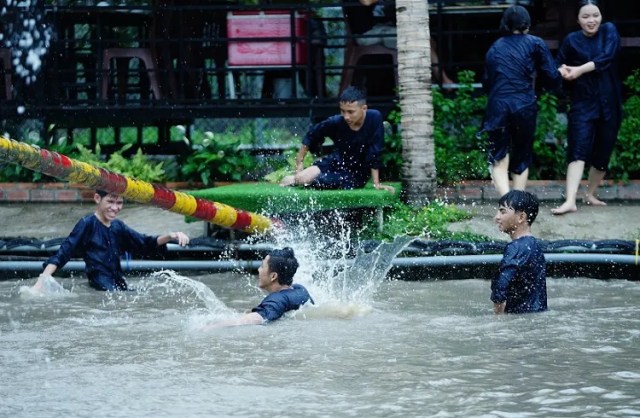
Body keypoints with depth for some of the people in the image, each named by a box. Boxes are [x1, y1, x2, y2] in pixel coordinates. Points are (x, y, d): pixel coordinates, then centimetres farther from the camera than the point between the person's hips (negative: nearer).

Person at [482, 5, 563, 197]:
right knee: (522, 159, 15)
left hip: (497, 107, 1)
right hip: (525, 107, -1)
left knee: (499, 160, -1)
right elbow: (552, 77, 2)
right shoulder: (535, 44, 5)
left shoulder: (494, 48, 15)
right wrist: (558, 83, 23)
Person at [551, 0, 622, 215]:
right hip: (583, 102, -2)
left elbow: (606, 57, -15)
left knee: (603, 152, 9)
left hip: (609, 103, 2)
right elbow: (558, 66, 5)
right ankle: (570, 200, -23)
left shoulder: (609, 31, 1)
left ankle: (591, 194, 29)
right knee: (579, 150, -14)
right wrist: (563, 71, -19)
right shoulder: (571, 40, 1)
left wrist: (580, 70, -23)